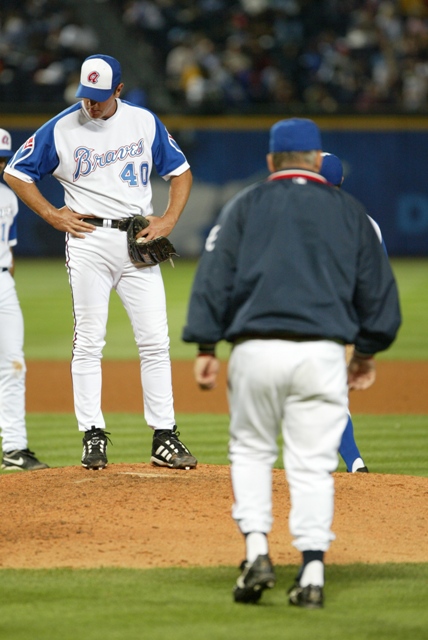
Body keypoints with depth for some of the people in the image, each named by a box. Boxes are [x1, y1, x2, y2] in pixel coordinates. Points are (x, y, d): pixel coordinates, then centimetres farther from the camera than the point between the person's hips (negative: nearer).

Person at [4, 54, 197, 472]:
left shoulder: (145, 123, 7)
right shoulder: (61, 129, 0)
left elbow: (180, 172, 15)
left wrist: (169, 219, 1)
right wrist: (52, 215, -2)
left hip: (138, 241, 2)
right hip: (89, 241, -2)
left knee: (155, 340, -2)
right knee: (89, 340, -3)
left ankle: (164, 437, 2)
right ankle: (93, 435, 1)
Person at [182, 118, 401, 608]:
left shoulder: (244, 206, 9)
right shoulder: (350, 211, 13)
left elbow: (214, 277, 2)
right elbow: (377, 287, 15)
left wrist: (205, 347, 2)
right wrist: (367, 350, 25)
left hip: (256, 350, 0)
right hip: (322, 353, 0)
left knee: (250, 450, 16)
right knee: (313, 463, 4)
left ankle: (256, 550, 0)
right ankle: (312, 571, -4)